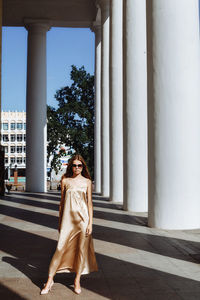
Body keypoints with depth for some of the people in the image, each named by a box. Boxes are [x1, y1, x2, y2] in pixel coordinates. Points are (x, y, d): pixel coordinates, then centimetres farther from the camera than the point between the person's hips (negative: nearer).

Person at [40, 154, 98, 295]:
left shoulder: (87, 181, 4)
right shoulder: (65, 180, 6)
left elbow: (90, 203, 3)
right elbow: (62, 202, 11)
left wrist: (90, 223, -3)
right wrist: (60, 222, 12)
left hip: (83, 217, 0)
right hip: (68, 218, 0)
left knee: (82, 249, 4)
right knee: (61, 248, -2)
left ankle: (77, 280, 19)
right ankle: (50, 280, 11)